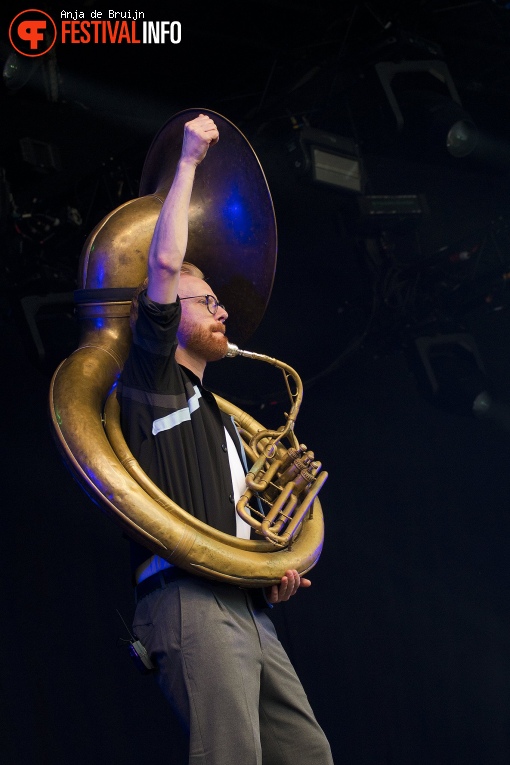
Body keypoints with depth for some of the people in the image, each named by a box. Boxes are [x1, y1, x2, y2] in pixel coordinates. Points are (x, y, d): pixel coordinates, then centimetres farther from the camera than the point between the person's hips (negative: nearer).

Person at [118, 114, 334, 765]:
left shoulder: (213, 413, 31)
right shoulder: (150, 379, 7)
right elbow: (164, 263, -5)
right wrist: (189, 160, 2)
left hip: (244, 608, 9)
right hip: (187, 600, -9)